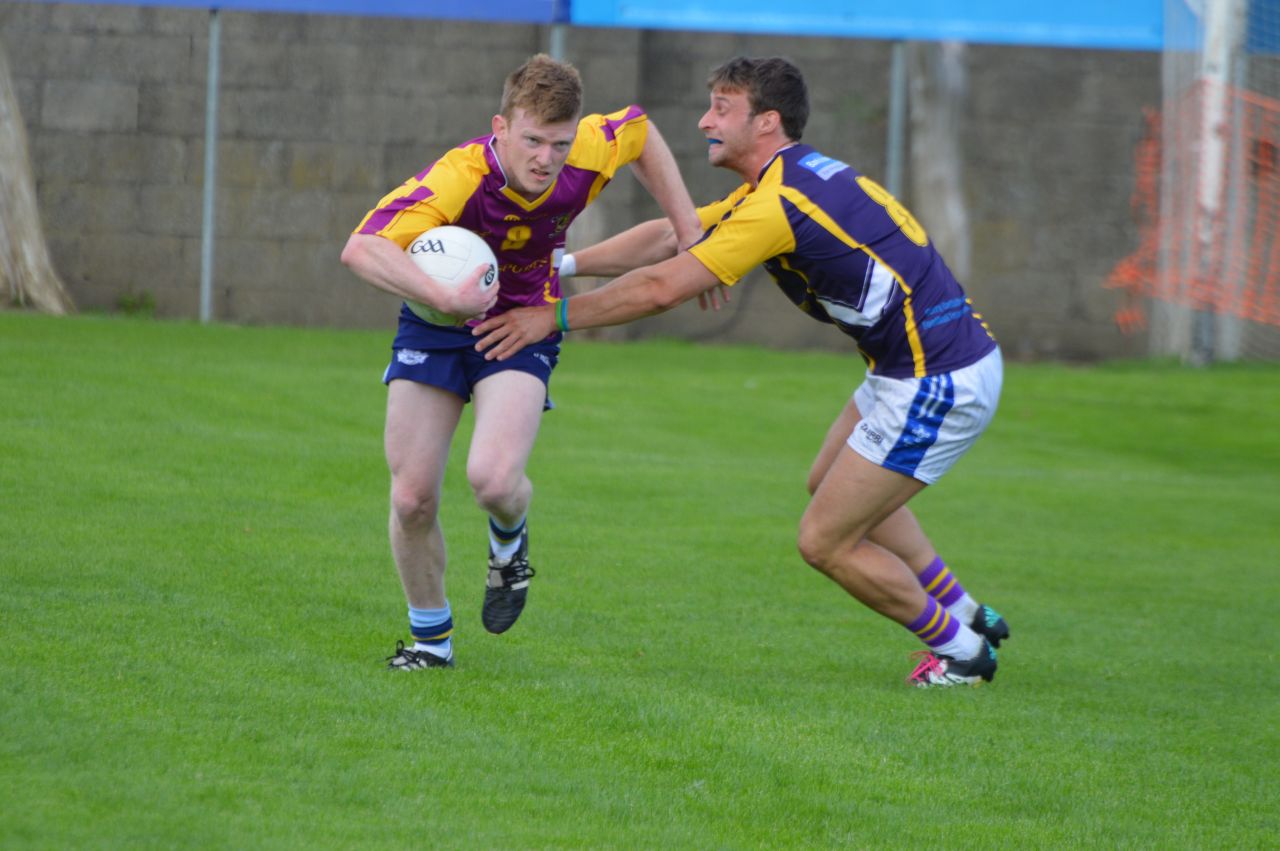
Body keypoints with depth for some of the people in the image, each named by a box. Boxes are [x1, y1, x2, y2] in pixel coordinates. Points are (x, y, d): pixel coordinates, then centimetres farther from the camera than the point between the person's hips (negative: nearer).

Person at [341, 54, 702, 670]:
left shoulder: (589, 154, -21)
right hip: (437, 323, -1)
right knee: (412, 498, -4)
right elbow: (362, 250, -44)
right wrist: (446, 298, -55)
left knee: (494, 479, -25)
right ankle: (431, 637, 22)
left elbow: (642, 134, 4)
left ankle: (508, 538, 13)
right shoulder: (457, 179, -33)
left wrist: (689, 237, 4)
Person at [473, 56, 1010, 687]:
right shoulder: (789, 181, 12)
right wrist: (562, 264, 10)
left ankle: (960, 649, 15)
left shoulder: (780, 203, -20)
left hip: (937, 384, -10)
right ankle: (965, 613, 35)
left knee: (825, 541, -2)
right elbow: (667, 236, 16)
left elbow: (661, 288, -20)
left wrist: (555, 317, -11)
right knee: (829, 485, 28)